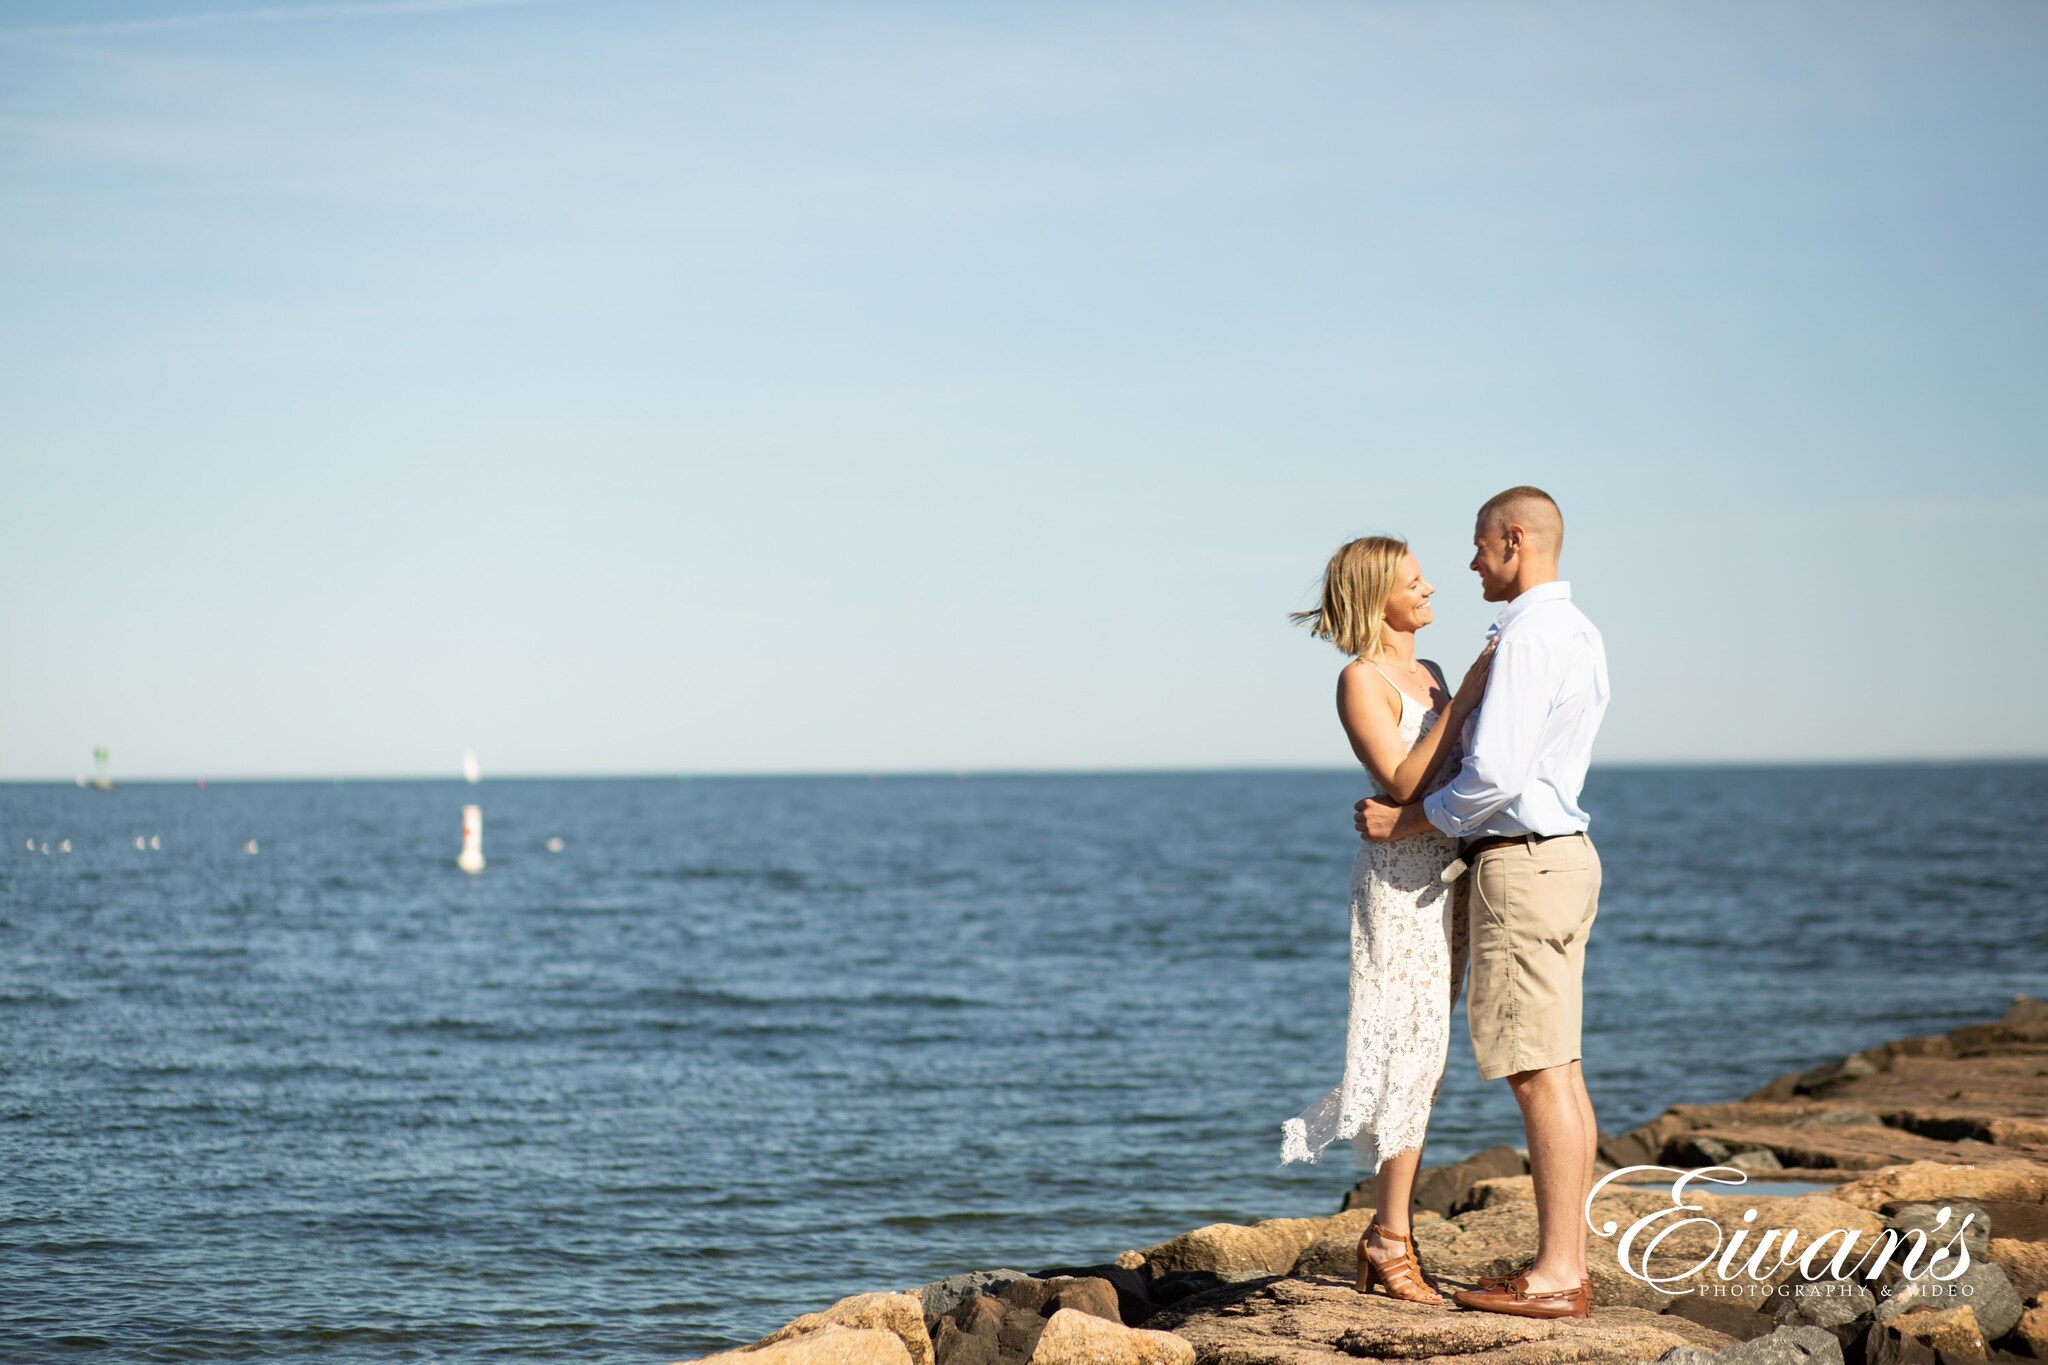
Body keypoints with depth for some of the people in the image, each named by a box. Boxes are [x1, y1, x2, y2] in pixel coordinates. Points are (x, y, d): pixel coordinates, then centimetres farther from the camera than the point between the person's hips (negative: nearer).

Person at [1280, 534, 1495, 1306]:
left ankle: (1385, 1237, 14)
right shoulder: (1361, 680, -8)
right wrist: (1464, 700, -19)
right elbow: (1405, 782, -18)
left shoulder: (1428, 674, 17)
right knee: (1408, 1048, -9)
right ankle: (1393, 1244, -4)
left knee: (1422, 1055, 8)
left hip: (1445, 877, 8)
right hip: (1400, 877, -8)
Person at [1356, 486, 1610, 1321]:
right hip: (1557, 851, 10)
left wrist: (1409, 824, -8)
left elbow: (1494, 776, -21)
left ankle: (1555, 1276, -6)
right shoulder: (1578, 633, 16)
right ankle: (1565, 1262, 14)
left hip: (1519, 863, -10)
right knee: (1558, 1072, 10)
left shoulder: (1528, 637, -16)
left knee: (1538, 1074, -8)